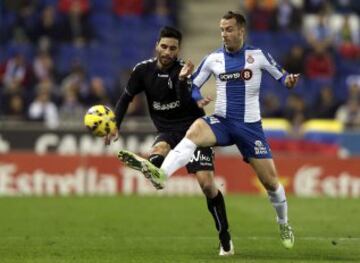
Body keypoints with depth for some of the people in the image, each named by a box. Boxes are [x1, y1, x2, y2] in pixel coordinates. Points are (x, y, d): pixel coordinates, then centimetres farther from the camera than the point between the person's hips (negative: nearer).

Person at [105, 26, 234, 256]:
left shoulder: (183, 70, -12)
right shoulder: (143, 70, -1)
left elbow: (187, 104, -27)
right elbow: (126, 98, 13)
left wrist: (182, 80, -43)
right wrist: (115, 126, 4)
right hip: (168, 131, 3)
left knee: (207, 184, -14)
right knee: (159, 151, -36)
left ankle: (225, 239, -3)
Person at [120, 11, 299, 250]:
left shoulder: (258, 55, -3)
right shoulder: (213, 59, 3)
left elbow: (281, 76, 5)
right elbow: (194, 84, 11)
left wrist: (289, 80, -19)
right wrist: (198, 98, -11)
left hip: (250, 126, -1)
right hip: (222, 122, 1)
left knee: (270, 179, 3)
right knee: (194, 131, -34)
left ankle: (284, 224, 29)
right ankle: (162, 174, -53)